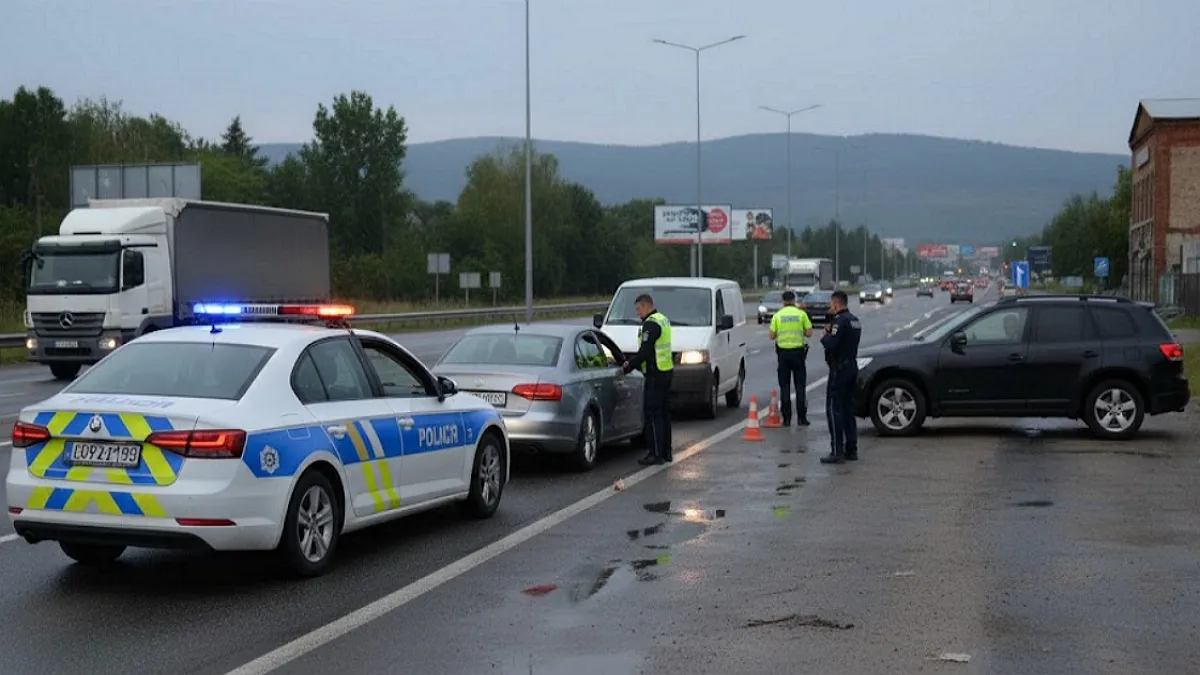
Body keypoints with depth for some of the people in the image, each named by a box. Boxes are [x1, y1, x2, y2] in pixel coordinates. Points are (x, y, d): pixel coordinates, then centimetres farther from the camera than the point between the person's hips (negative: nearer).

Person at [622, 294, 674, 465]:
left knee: (653, 414, -7)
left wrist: (628, 367, -10)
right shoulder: (663, 319, 16)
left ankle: (656, 454, -8)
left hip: (655, 374, -10)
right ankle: (666, 452, 19)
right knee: (664, 413, 14)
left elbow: (645, 352, -20)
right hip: (667, 371, 10)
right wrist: (632, 361, 15)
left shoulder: (651, 324, -16)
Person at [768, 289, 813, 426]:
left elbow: (771, 336, -1)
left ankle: (786, 419, 2)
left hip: (783, 352, 1)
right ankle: (802, 418, 2)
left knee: (784, 386, 5)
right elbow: (809, 333, -3)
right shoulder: (801, 314, -2)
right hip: (798, 352, -1)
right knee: (800, 385, 5)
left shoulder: (777, 315, 0)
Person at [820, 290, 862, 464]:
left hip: (839, 369, -10)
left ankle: (837, 452, -9)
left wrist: (825, 336, -5)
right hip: (852, 366, 10)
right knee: (848, 409, 14)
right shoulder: (854, 320, 15)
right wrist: (831, 332, 9)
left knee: (834, 409, -7)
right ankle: (851, 450, 17)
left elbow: (831, 344, -25)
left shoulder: (840, 321, -16)